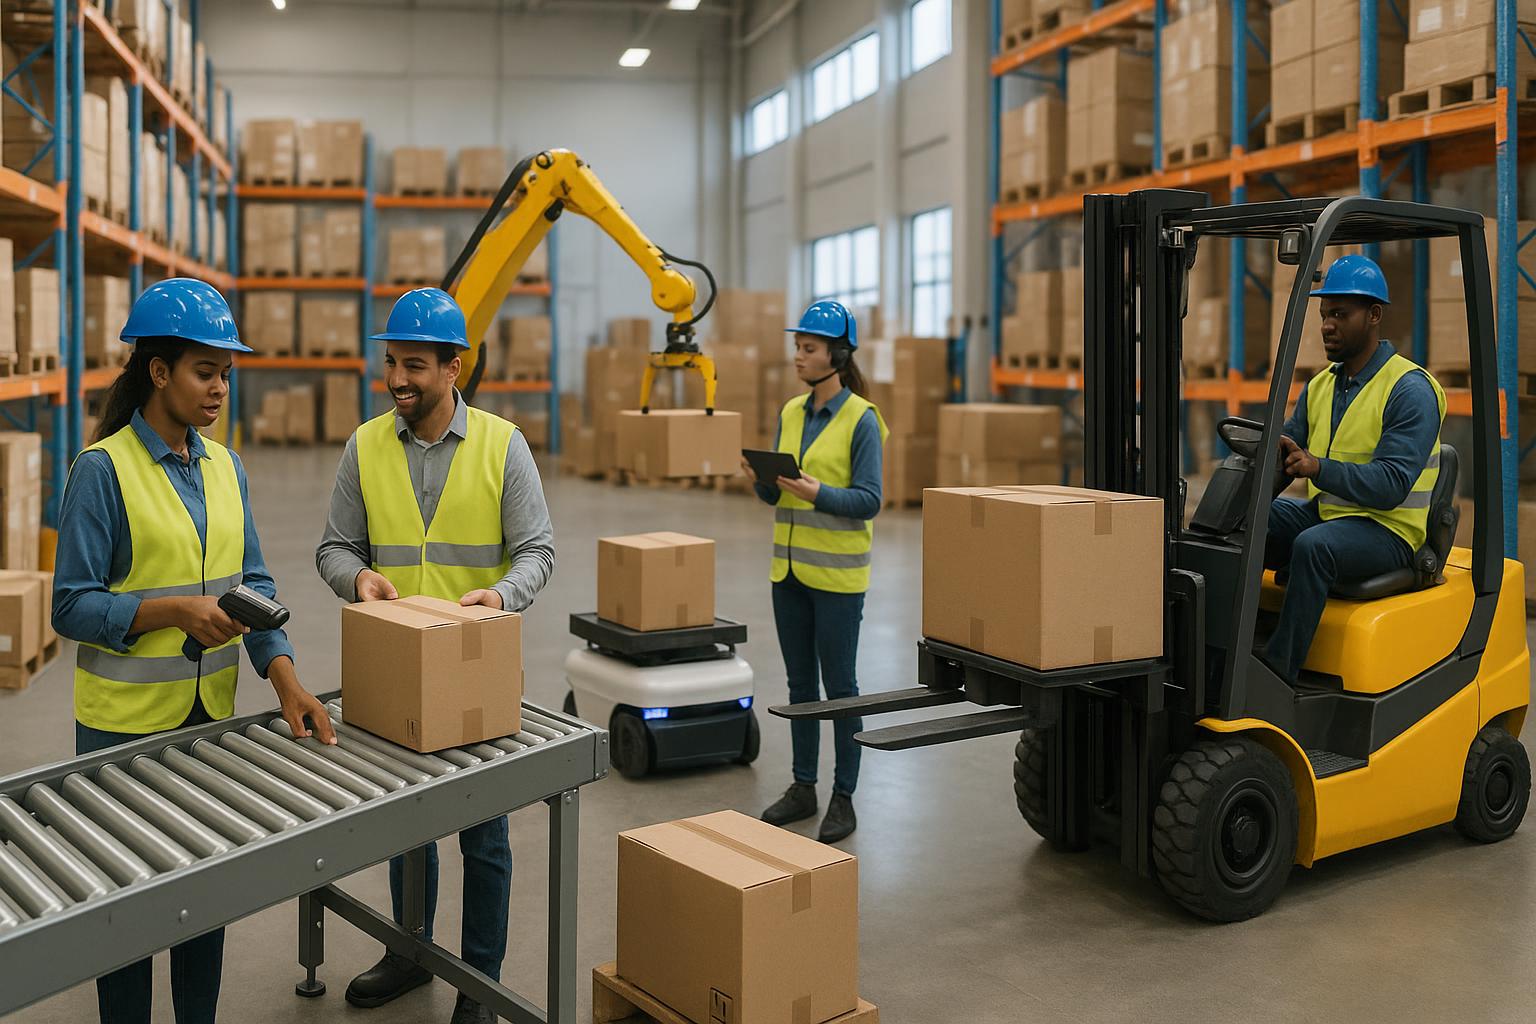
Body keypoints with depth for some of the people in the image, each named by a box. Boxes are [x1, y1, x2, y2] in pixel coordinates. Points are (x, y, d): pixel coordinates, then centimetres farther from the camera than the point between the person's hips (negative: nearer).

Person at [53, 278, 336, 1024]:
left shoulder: (224, 468, 5)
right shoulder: (102, 470, -13)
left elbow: (253, 582, 3)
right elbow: (71, 606, -13)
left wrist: (286, 679, -10)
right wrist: (174, 611, -26)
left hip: (212, 711, 6)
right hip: (126, 720, -5)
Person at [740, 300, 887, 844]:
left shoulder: (861, 419, -11)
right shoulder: (791, 413, 8)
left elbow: (869, 499, -14)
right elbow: (777, 495, 10)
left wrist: (817, 493, -28)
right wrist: (761, 479, -11)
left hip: (837, 573, -6)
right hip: (789, 567, 7)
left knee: (839, 685, 3)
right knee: (800, 682, 14)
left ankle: (843, 798, 14)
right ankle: (803, 788, 26)